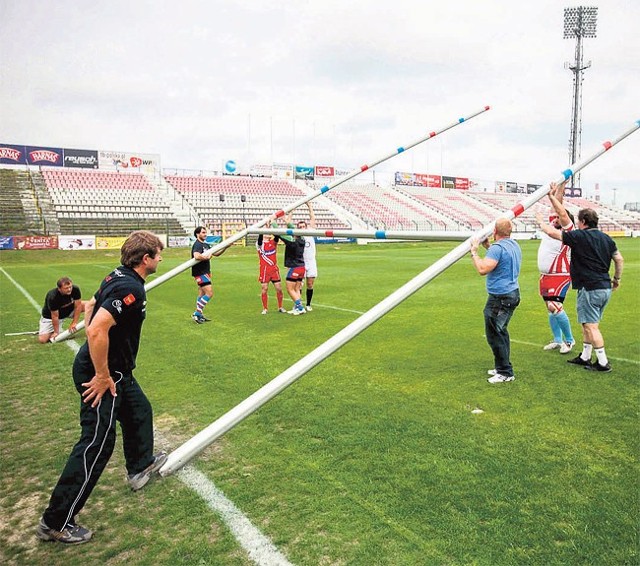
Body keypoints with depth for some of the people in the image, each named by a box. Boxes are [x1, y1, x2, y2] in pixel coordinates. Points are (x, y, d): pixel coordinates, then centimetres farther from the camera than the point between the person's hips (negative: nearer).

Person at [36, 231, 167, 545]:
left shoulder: (119, 276, 5)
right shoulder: (130, 288, -26)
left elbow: (91, 305, 20)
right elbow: (97, 330, -35)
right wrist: (102, 376, -24)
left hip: (115, 370, 10)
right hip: (102, 373, -10)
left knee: (139, 411, 26)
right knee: (97, 443, -2)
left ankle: (140, 466, 49)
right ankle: (56, 522, 10)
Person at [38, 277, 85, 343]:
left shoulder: (75, 289, -27)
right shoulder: (52, 297, -35)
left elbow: (78, 306, -19)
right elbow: (55, 316, -27)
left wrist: (74, 323, -20)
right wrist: (56, 332, -19)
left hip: (69, 309, 4)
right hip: (50, 316, -4)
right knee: (42, 339, -16)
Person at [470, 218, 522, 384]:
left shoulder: (497, 248, -19)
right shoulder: (514, 245, 11)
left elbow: (483, 269, -27)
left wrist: (474, 252, -15)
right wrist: (487, 247, 25)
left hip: (500, 297, -10)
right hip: (513, 293, 10)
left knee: (494, 334, -3)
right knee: (501, 332, 21)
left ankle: (506, 372, 3)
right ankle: (501, 367, 31)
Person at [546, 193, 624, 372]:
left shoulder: (579, 236, -12)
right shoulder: (606, 238, 9)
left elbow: (552, 233, -7)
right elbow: (619, 260, 12)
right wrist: (617, 279, 26)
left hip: (589, 289, -8)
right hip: (605, 288, 8)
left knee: (591, 326, -2)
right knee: (589, 324, 17)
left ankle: (603, 362, 1)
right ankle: (585, 357, 26)